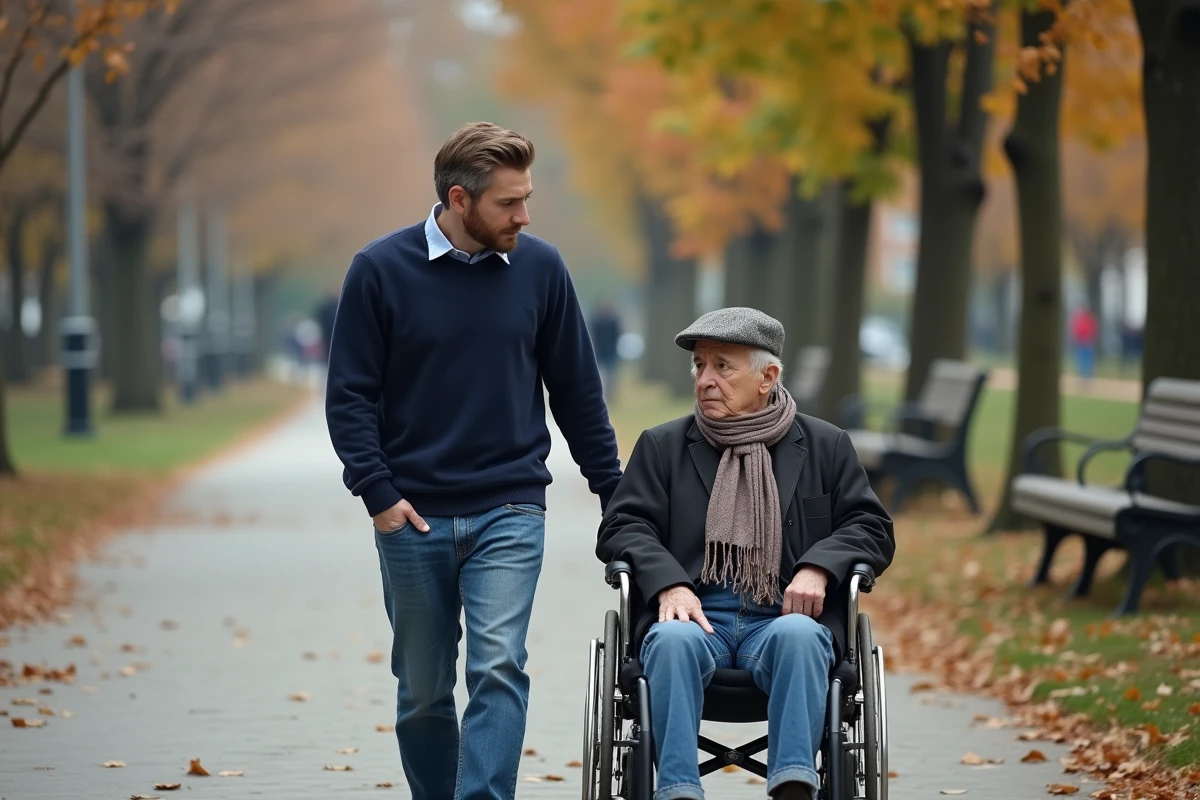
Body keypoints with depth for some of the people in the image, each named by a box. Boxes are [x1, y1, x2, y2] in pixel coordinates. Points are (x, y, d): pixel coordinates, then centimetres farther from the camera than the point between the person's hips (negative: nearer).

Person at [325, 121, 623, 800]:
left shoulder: (540, 267, 2)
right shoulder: (381, 271, -3)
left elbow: (577, 389, 10)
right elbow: (350, 395, -1)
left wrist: (615, 491, 11)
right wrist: (378, 491, -10)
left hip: (510, 513, 0)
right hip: (414, 517, 0)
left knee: (499, 670, -15)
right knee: (423, 693, 9)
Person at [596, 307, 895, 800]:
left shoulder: (825, 446, 17)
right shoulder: (661, 446, 17)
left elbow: (872, 528, 13)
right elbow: (621, 527, 9)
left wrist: (819, 567, -8)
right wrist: (668, 583, -12)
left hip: (781, 620, 0)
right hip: (694, 613, 0)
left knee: (799, 636, -36)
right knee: (674, 640, -35)